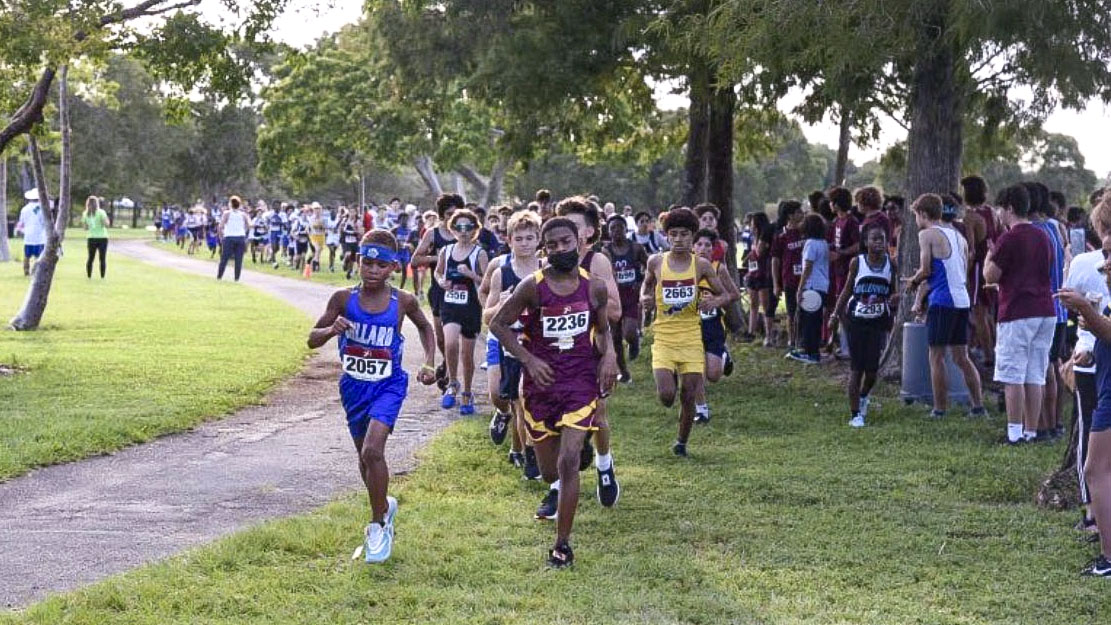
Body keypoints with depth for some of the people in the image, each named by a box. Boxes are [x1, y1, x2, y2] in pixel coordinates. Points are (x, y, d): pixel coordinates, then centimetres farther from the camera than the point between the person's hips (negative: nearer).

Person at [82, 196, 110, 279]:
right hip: (102, 238, -3)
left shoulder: (85, 214, 2)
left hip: (91, 238, 3)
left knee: (90, 258, 13)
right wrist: (108, 222, 10)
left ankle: (89, 276, 12)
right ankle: (102, 277, -1)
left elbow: (85, 228, 8)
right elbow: (107, 225, -11)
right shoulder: (101, 212, -9)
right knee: (103, 259, 2)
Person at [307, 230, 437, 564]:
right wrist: (332, 329, -26)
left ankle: (378, 524, -4)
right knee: (365, 455, 17)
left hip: (388, 385, -3)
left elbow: (424, 326, 12)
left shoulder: (403, 301, -10)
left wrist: (429, 363, 1)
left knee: (372, 451, -20)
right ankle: (384, 506, 45)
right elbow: (312, 339, -5)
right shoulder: (344, 298, -10)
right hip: (354, 386, 3)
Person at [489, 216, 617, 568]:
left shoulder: (595, 287, -1)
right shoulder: (533, 286, -9)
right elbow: (498, 324, -2)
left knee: (568, 461, -16)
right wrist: (529, 359, -12)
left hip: (581, 381, 0)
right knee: (549, 469, 12)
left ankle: (563, 545, -6)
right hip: (541, 381, 0)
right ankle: (557, 491, 52)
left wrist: (607, 357, -2)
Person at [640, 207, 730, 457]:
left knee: (689, 399, 2)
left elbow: (724, 295, 7)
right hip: (664, 337, 0)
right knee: (666, 396, -16)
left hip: (691, 338, 0)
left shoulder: (701, 265, -3)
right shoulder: (656, 262, -1)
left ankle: (682, 443, 26)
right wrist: (645, 298, -3)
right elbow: (647, 283, 19)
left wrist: (714, 302, -16)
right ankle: (671, 378, 21)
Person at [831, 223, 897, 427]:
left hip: (878, 322, 2)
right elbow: (847, 289, 4)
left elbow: (893, 291, 12)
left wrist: (895, 298, -11)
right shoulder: (857, 262, -3)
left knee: (872, 368, 0)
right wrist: (836, 314, -3)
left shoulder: (890, 264, 2)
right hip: (856, 320, -2)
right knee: (856, 368, -1)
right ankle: (855, 414, 6)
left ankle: (863, 396, 33)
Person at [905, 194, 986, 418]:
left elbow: (926, 270, -12)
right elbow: (963, 272, 18)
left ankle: (940, 408, 3)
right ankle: (978, 405, 11)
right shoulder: (957, 235, 18)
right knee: (961, 357, 13)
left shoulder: (927, 235, -6)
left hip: (942, 301, -7)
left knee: (937, 356, 1)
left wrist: (913, 281, 10)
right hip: (962, 300, 7)